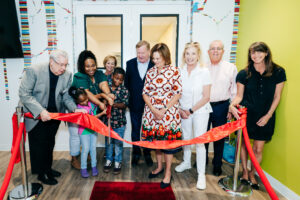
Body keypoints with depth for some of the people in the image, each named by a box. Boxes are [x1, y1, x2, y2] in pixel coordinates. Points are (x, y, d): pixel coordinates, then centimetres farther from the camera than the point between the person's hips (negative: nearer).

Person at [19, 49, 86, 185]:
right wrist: (40, 111, -30)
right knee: (39, 145, 4)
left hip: (54, 114, 5)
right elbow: (24, 94, -20)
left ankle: (47, 168, 38)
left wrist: (74, 109, -23)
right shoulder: (34, 71, -20)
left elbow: (66, 96, -4)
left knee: (50, 143, 18)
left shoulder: (67, 75, -8)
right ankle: (41, 174, 24)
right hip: (35, 115, -4)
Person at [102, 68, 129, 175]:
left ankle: (118, 162, 27)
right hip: (108, 119, 2)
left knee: (118, 142, 9)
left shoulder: (124, 90, -6)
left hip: (120, 121, -2)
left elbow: (125, 104, -16)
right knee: (108, 141, 15)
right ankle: (109, 160, 34)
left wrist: (113, 104, -32)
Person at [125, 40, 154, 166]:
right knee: (135, 130, 13)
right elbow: (127, 82, 5)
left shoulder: (155, 65, -8)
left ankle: (147, 153, 32)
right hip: (135, 105, 2)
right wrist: (129, 97, 1)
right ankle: (136, 153, 31)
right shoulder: (130, 64, 1)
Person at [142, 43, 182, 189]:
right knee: (156, 139, 13)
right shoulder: (150, 72, 6)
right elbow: (145, 93, 4)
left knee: (168, 140, 2)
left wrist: (164, 110, -14)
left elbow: (177, 93, -7)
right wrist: (154, 110, -10)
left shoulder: (174, 72, -5)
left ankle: (168, 172, 21)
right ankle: (159, 167, 35)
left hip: (168, 112, -4)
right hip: (152, 112, 4)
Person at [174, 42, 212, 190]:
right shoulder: (180, 71, -2)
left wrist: (191, 110, -11)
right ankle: (186, 162, 39)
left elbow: (206, 97, -10)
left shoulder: (204, 72, -10)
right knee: (186, 137, 16)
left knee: (199, 141, -3)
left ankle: (201, 174, 11)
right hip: (184, 111, 3)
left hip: (200, 111, -3)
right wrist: (180, 109, -6)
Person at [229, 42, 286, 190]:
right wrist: (233, 105, -23)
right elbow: (239, 95, -3)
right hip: (245, 114, 0)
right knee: (243, 143, 11)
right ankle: (245, 172, 32)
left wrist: (268, 115, -5)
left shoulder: (278, 72, -4)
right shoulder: (244, 74, -6)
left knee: (258, 148, 8)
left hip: (265, 116, 0)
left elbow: (276, 97, 0)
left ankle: (252, 174, 32)